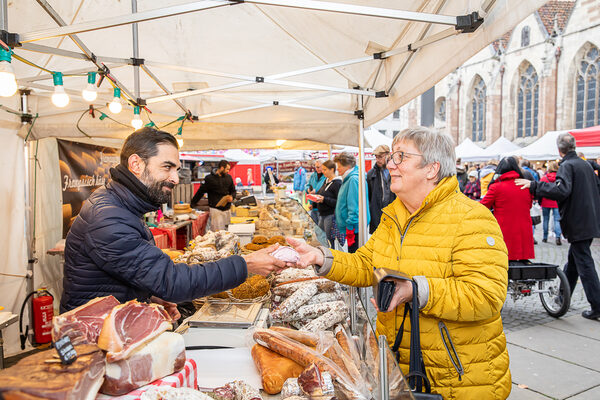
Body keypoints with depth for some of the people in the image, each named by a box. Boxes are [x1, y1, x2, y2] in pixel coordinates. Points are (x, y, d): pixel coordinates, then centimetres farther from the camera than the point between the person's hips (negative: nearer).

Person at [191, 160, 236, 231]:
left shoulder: (229, 177, 10)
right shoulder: (210, 178, -4)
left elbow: (233, 191, 21)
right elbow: (201, 191, 1)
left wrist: (232, 197, -2)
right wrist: (193, 204, 3)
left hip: (227, 209, 5)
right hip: (215, 209, -5)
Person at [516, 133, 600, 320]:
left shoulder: (566, 166, -15)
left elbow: (561, 190, -31)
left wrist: (534, 185, -27)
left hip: (578, 224, -9)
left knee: (584, 264, -3)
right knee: (573, 260, 17)